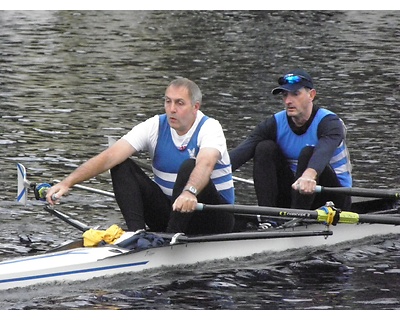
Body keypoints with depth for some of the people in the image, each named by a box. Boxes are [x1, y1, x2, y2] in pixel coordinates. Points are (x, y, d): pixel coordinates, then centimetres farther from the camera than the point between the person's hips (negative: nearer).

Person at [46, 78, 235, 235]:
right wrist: (67, 182, -29)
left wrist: (189, 192, -63)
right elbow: (110, 156, -17)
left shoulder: (209, 128, -17)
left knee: (189, 167, -32)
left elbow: (205, 165, -40)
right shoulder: (155, 127, -6)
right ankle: (137, 233, -30)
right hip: (168, 210, 5)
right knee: (122, 166, -12)